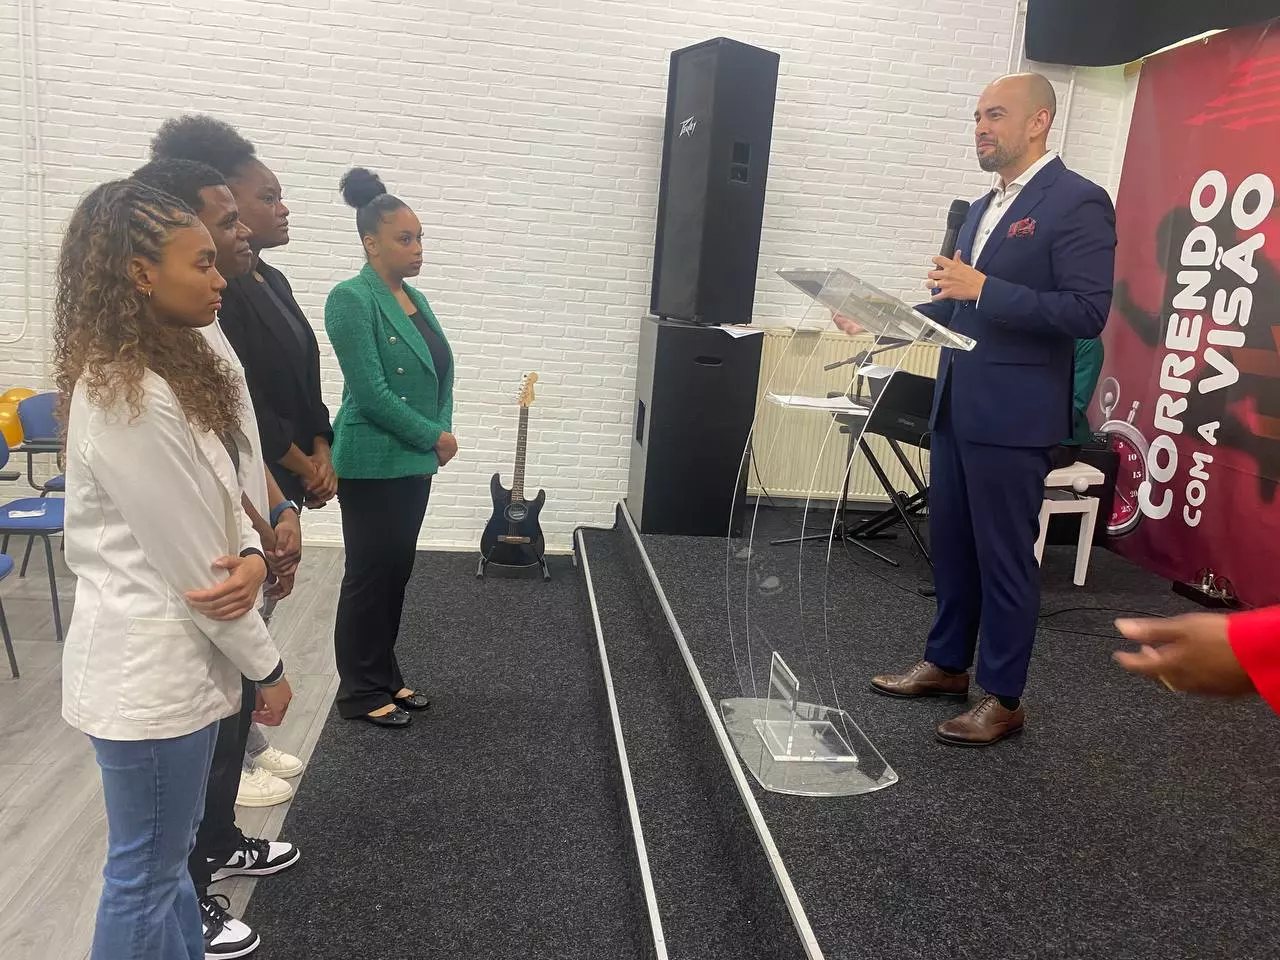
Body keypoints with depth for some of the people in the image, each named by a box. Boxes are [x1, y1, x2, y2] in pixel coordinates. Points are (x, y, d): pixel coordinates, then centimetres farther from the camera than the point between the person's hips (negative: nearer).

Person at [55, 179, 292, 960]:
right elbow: (189, 561, -21)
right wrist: (267, 666, -10)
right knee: (146, 875, 10)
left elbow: (220, 499, 8)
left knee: (165, 855, 25)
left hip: (179, 657, 10)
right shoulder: (130, 400, -24)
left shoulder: (174, 369, 7)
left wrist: (252, 557, -14)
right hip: (148, 669, -9)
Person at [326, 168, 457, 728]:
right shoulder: (351, 299, -13)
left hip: (414, 462, 8)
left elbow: (440, 374, 13)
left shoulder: (415, 298, 11)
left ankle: (386, 677, 28)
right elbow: (370, 392, -19)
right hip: (372, 465, -8)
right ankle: (361, 692, 17)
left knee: (397, 573, 15)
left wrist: (443, 432, -3)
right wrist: (434, 438, -13)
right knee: (369, 575, 2)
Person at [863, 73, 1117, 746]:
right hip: (956, 406, 8)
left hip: (1012, 415, -8)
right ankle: (946, 665, 31)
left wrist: (982, 288, -23)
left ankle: (1003, 699, 16)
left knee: (1004, 557, 2)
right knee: (951, 545, 15)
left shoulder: (1077, 201, -9)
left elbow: (1088, 313, -17)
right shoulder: (984, 208, 17)